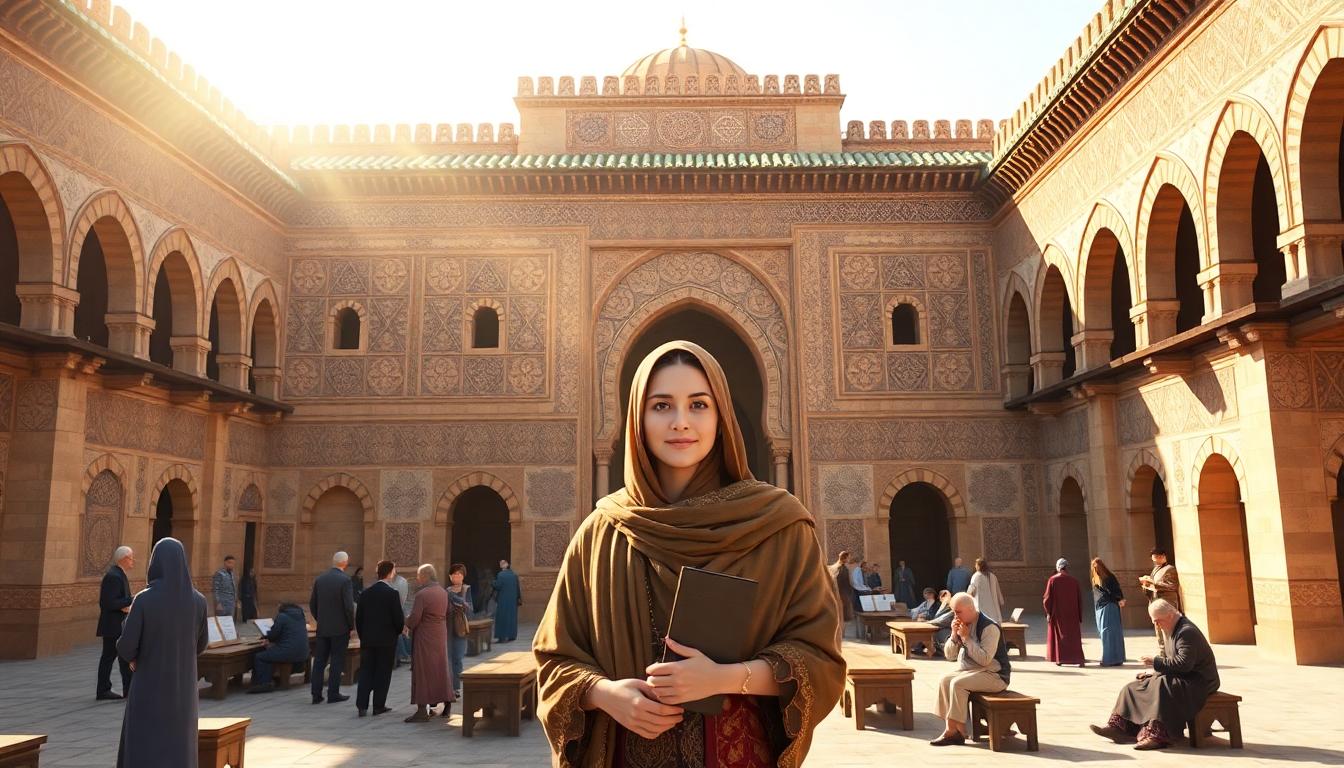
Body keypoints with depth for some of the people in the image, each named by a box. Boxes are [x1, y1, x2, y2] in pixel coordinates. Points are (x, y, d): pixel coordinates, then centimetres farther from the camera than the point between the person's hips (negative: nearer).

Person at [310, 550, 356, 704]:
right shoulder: (345, 580, -13)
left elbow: (312, 604, 9)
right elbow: (349, 606, -16)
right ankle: (333, 694, 6)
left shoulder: (319, 579, 5)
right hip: (340, 628, -5)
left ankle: (316, 695, 11)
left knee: (319, 661, 9)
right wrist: (352, 626, -5)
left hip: (322, 628, 5)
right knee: (337, 661, 3)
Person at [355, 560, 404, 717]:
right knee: (383, 673, 5)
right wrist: (398, 631, 7)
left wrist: (362, 636, 16)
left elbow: (358, 618, 7)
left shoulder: (365, 593, 4)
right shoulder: (392, 593, -12)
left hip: (367, 639, 4)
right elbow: (399, 618, -13)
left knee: (366, 672, 9)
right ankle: (379, 705, 10)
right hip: (387, 639, -4)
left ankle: (362, 705, 3)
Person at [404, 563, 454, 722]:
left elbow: (414, 619, -19)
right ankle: (446, 702, 22)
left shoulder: (422, 594, -18)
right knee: (440, 669, 17)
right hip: (441, 636, 7)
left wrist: (407, 623, 0)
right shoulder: (443, 592, 6)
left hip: (424, 637, -7)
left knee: (422, 672, -1)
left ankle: (422, 710, 0)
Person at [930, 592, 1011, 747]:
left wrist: (966, 637, -23)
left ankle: (953, 730, -19)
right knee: (945, 681, -14)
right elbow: (949, 655, 7)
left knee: (957, 683, -26)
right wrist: (954, 635, -9)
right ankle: (951, 727, -17)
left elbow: (985, 659, -26)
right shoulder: (962, 625, 9)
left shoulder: (990, 627, -16)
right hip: (968, 671, 8)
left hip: (994, 675, -8)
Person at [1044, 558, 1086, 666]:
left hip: (1057, 613, -1)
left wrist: (1048, 613, 0)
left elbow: (1047, 597, -9)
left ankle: (1059, 659, 11)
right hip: (1072, 614, 1)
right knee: (1074, 636, 7)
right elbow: (1079, 599, 3)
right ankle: (1079, 659, -3)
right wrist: (1080, 616, 10)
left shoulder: (1053, 580, -8)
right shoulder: (1074, 580, -2)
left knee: (1058, 635, 11)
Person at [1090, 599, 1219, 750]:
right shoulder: (1173, 630, 14)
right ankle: (1118, 726, -5)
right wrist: (1154, 671, 4)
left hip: (1197, 681, -10)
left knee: (1161, 686, -36)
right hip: (1180, 678, 10)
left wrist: (1155, 661, -23)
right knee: (1134, 687, 0)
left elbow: (1183, 663, -28)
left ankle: (1157, 736, -39)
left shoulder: (1187, 632, -19)